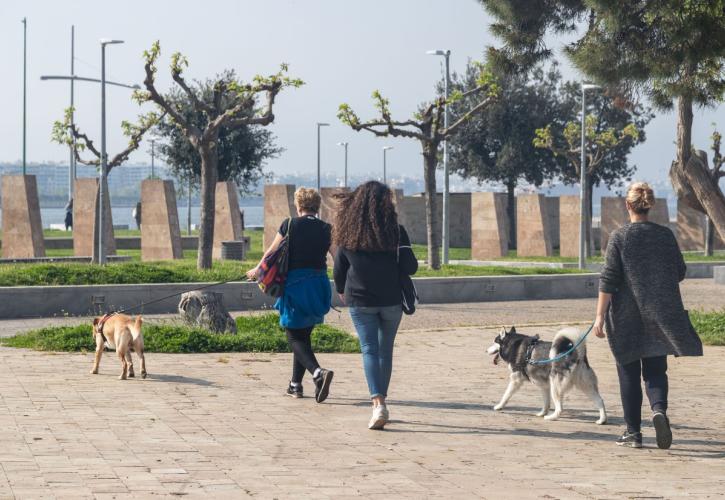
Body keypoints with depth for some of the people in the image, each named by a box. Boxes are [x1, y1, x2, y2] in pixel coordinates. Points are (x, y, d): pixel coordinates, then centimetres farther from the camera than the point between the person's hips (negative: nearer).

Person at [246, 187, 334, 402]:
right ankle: (295, 384, 23)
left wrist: (257, 270, 23)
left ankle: (318, 372, -25)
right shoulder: (326, 229, 1)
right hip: (318, 285, 4)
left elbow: (271, 252, 6)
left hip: (294, 284, -4)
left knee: (295, 337, 0)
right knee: (304, 334, 18)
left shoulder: (289, 225, -5)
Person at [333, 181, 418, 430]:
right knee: (385, 350, 14)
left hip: (360, 301, 0)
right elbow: (410, 267, -9)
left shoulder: (348, 232, -1)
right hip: (391, 301, 0)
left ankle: (378, 403, -20)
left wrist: (342, 291, 26)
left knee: (369, 350, -2)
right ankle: (380, 400, 21)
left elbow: (339, 269, 7)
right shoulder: (395, 230, -7)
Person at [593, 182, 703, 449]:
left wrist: (600, 316, -9)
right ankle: (659, 409, -19)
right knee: (656, 370, 9)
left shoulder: (620, 237, -8)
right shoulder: (666, 235, 0)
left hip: (626, 316, -2)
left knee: (629, 373, 8)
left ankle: (633, 432, 10)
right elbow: (680, 273, 7)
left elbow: (608, 280, -11)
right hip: (660, 315, 2)